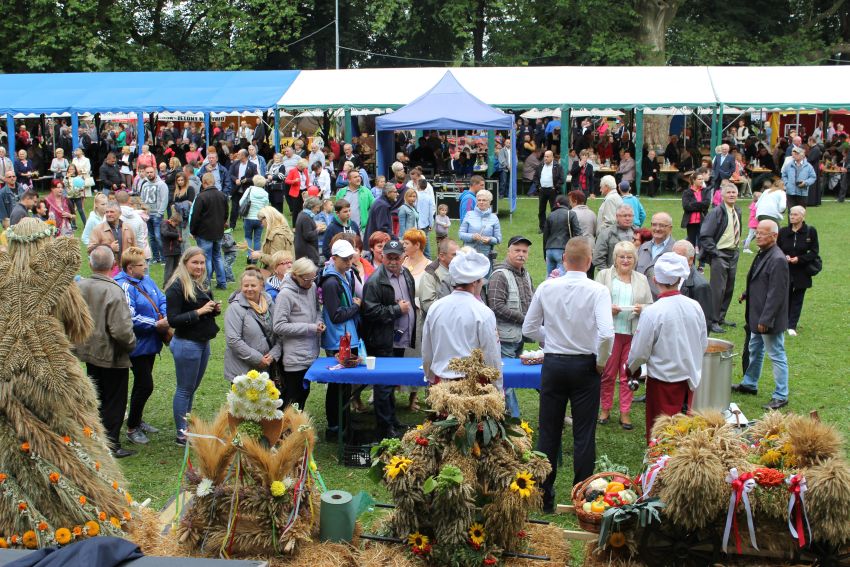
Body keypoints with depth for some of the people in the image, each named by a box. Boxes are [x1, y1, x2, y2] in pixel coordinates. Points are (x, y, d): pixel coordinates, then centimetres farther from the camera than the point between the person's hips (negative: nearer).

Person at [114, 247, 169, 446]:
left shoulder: (146, 280, 7)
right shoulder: (123, 287, -21)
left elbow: (162, 300, 12)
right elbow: (131, 318, -27)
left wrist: (166, 317, -8)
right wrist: (156, 324, -21)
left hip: (150, 342, 9)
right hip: (138, 345, -9)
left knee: (143, 384, 19)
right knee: (145, 386, -6)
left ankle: (137, 420, 35)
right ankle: (132, 428, 9)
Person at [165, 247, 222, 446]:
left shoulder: (202, 284, 10)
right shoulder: (177, 287, -15)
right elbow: (173, 320, -19)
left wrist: (215, 309, 0)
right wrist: (199, 312, -23)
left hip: (203, 343, 8)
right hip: (186, 344, -8)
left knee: (192, 388, 16)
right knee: (185, 390, 1)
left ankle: (186, 428, 26)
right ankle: (181, 435, 10)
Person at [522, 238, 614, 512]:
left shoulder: (546, 288, -4)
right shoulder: (597, 291, -13)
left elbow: (529, 328, 3)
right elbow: (606, 334, -23)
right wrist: (601, 362, -7)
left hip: (553, 364, 2)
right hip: (585, 366, -2)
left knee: (548, 432, 10)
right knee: (584, 435, 6)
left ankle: (544, 498, 17)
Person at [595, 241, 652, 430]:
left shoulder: (642, 279, 14)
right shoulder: (604, 275, 5)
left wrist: (642, 308, -7)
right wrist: (607, 309, -16)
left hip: (634, 333, 2)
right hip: (610, 331, -2)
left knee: (628, 375, 5)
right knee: (608, 373, 4)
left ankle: (625, 413, 13)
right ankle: (605, 409, 18)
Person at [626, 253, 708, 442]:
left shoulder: (652, 312, -21)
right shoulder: (694, 307, -6)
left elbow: (640, 352, -13)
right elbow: (704, 344, 6)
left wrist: (631, 368, 7)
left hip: (663, 380, -5)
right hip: (689, 378, 5)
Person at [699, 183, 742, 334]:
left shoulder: (738, 212, 9)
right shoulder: (717, 212, -14)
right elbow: (704, 235, -16)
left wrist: (737, 246, 13)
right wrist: (714, 252, -18)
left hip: (733, 254, 8)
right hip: (720, 255, -8)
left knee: (729, 288, 14)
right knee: (718, 289, -8)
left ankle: (721, 317, 25)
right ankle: (713, 322, -2)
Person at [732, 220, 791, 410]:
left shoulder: (777, 260, -23)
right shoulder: (762, 254, 6)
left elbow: (776, 294, -24)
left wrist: (765, 319, -23)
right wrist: (747, 294, 9)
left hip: (769, 318, -10)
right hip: (757, 315, 10)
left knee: (777, 355, 1)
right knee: (755, 350, 24)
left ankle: (781, 396, 10)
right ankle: (749, 384, 41)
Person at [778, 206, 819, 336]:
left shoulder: (810, 231, -6)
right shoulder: (783, 231, 0)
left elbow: (814, 251, -4)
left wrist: (799, 259, -16)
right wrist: (784, 257, -13)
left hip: (802, 271, -1)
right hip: (785, 271, 1)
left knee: (797, 299, 4)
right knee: (786, 297, 4)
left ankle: (792, 326, 6)